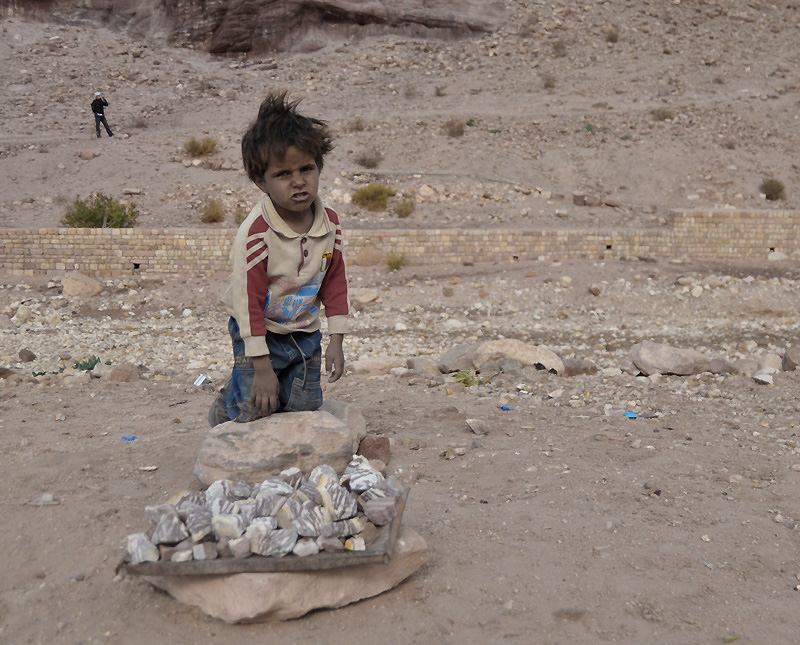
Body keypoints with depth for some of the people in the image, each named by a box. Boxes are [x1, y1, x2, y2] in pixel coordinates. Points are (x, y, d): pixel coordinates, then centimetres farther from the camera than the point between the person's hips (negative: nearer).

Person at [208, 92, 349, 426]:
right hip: (260, 333, -4)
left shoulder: (330, 223, -10)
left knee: (305, 410, 7)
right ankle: (224, 405, 30)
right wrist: (262, 366, -21)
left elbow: (335, 282, 2)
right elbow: (249, 299, -23)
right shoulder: (256, 233, -27)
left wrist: (336, 341, 1)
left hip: (305, 333, 5)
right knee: (254, 411, -5)